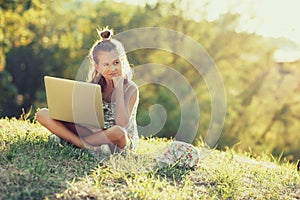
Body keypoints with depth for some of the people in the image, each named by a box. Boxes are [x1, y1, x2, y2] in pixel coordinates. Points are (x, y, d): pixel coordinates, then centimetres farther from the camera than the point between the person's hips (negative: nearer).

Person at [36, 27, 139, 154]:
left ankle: (67, 139, -23)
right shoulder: (94, 85, 2)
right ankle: (86, 146, -26)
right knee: (42, 115, -8)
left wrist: (118, 88, -22)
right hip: (94, 132, 4)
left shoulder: (131, 88, -11)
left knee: (118, 132, -45)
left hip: (124, 141, -4)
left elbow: (122, 124, -25)